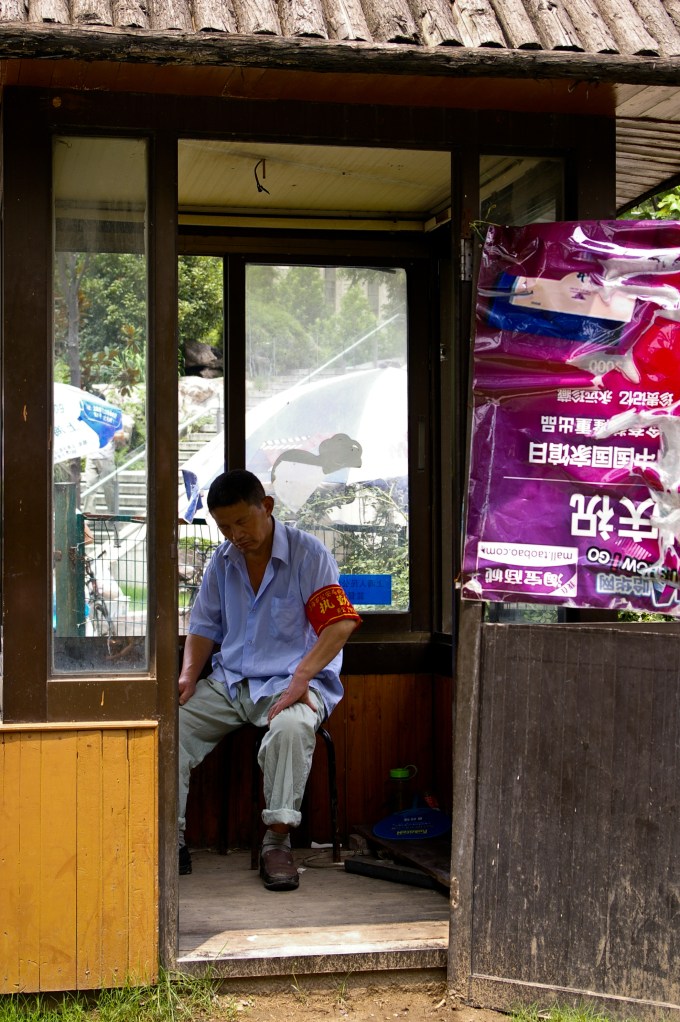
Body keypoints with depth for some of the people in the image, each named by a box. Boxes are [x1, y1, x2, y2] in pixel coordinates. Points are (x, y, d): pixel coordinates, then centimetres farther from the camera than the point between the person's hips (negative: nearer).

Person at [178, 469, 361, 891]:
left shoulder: (308, 552, -7)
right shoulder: (222, 561, 11)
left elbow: (341, 622, -15)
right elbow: (205, 627, 18)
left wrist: (301, 678, -25)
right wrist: (188, 676, -2)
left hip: (289, 682, -5)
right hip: (228, 682, 5)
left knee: (291, 727, -38)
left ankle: (277, 840, -24)